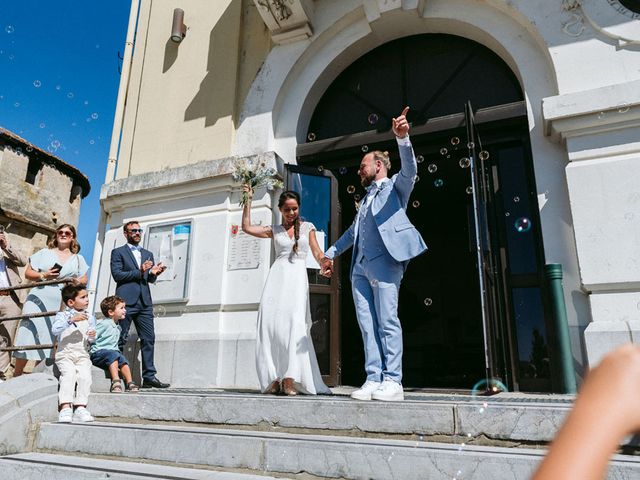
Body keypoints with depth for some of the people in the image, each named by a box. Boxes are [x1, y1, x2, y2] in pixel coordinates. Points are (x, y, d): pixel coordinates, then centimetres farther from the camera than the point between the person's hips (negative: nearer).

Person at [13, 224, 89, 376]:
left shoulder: (78, 259, 17)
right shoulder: (44, 253, 11)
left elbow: (84, 280, 16)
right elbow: (28, 273, 7)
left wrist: (77, 281, -6)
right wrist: (43, 275, -11)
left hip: (62, 305, 2)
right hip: (38, 300, -2)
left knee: (48, 338, 2)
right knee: (29, 335, -8)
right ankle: (17, 374, 3)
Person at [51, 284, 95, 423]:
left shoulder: (90, 318, 14)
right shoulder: (62, 315, 3)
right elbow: (54, 330, -17)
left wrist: (92, 337, -9)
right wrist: (71, 320, -26)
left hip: (82, 355, 3)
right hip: (64, 354, -2)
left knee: (85, 375, -22)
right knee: (69, 373, -28)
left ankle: (80, 408, -22)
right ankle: (65, 408, -30)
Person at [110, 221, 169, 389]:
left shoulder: (148, 254, 23)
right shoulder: (118, 252, 8)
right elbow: (117, 274, -5)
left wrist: (154, 273, -4)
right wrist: (139, 272, -13)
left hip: (144, 302, 5)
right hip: (126, 301, -4)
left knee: (149, 339, -1)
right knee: (120, 339, -2)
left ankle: (149, 376, 1)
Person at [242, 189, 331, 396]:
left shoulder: (307, 227, 16)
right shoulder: (275, 230, 18)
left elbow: (317, 252, 8)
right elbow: (247, 227, 12)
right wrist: (248, 200, 12)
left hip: (297, 278, -1)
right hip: (277, 276, 2)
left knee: (294, 326, -15)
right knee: (270, 325, -9)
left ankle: (290, 380, -16)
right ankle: (273, 379, -7)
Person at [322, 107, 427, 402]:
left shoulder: (395, 186, 12)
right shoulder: (367, 198, 31)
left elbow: (410, 169, -9)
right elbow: (353, 231, 37)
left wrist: (402, 138, -24)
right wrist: (331, 252, 33)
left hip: (384, 261, -7)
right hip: (360, 266, 7)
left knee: (387, 322, -10)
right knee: (367, 324, 1)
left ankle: (392, 382, -7)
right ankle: (373, 380, 2)